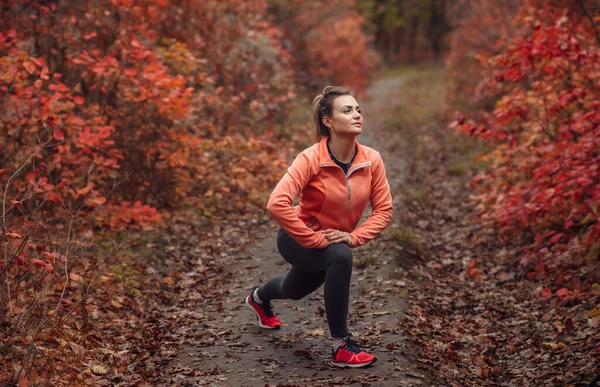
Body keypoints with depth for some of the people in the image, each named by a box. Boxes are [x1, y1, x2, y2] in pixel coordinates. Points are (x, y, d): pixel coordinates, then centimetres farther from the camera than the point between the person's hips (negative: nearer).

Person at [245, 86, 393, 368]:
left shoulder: (372, 160, -17)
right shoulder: (311, 159, -30)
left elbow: (383, 209, -10)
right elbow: (277, 205, -38)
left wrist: (354, 237, -25)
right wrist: (314, 240, -35)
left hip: (337, 240, 6)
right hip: (298, 240, -6)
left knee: (294, 291, 31)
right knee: (340, 258, -37)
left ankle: (258, 299, 68)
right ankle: (340, 347, -25)